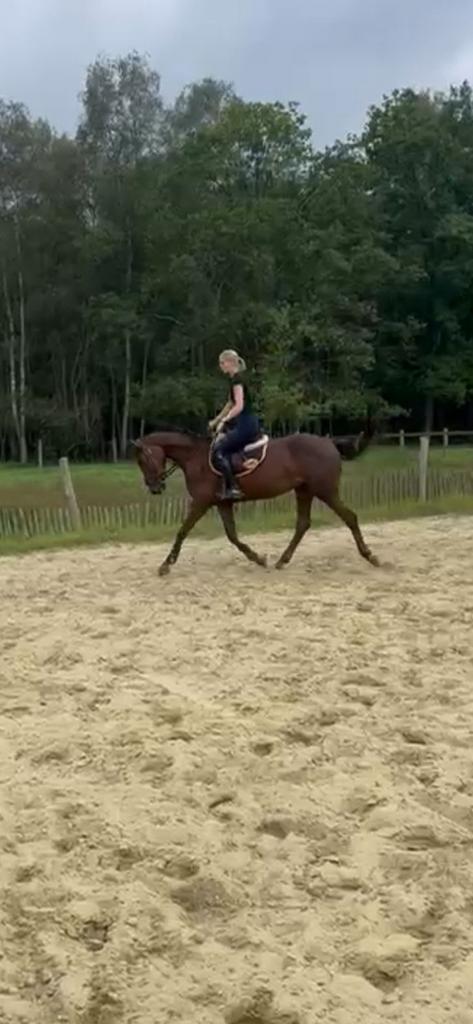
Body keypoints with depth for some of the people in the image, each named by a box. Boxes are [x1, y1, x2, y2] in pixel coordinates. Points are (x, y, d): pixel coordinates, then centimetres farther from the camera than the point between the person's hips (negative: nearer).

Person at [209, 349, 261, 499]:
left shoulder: (237, 379, -11)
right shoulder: (235, 379, 18)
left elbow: (239, 406, -21)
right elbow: (230, 404, 30)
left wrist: (223, 421, -21)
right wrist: (215, 421, 32)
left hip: (246, 424, -10)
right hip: (245, 424, 10)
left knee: (218, 450, -13)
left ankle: (232, 488, -18)